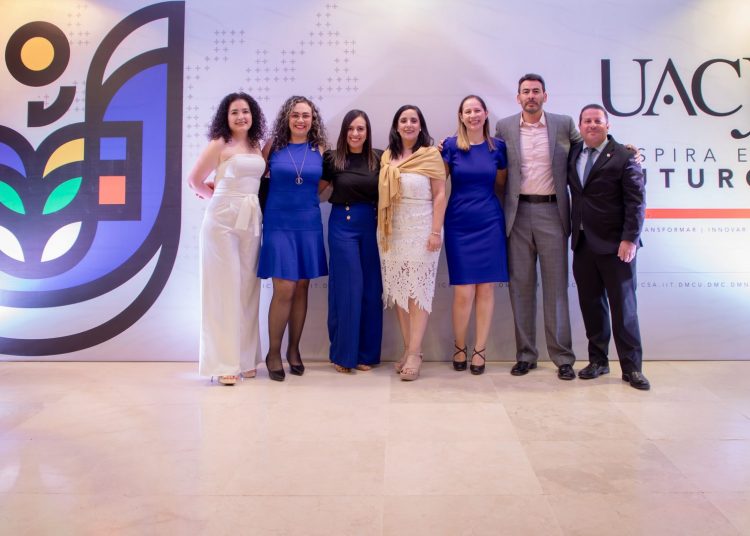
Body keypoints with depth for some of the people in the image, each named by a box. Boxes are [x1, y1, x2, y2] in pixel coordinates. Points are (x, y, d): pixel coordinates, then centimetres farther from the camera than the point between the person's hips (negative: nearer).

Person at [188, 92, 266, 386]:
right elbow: (195, 180, -1)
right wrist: (220, 197, 8)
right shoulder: (219, 144, -2)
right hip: (223, 219, -5)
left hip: (251, 220, 5)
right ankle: (224, 362, 2)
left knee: (247, 288, 6)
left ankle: (246, 358, 15)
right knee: (224, 288, -3)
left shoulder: (256, 145, 13)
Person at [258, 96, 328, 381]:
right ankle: (273, 353, 8)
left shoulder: (319, 149, 7)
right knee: (284, 290, -9)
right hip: (278, 224, -3)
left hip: (309, 225, 3)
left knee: (301, 287, 7)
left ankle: (293, 349, 22)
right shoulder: (273, 146, 1)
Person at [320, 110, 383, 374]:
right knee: (347, 288, -2)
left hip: (371, 226, 2)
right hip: (343, 225, -2)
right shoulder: (332, 159, 0)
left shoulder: (380, 158, 3)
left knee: (370, 289, 5)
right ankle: (343, 353, 12)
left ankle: (366, 352, 18)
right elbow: (316, 188, 7)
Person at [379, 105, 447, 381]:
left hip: (420, 230, -4)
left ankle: (415, 353, 1)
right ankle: (407, 348, 16)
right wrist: (381, 230, 8)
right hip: (392, 232, 5)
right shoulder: (387, 157, 10)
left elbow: (439, 195, -6)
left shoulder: (431, 154, -3)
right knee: (398, 291, 6)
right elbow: (382, 194, 12)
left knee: (418, 291, -3)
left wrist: (436, 231, -13)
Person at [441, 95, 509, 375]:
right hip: (459, 224, -2)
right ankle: (459, 347, 18)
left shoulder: (498, 146, 5)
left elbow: (500, 184, 14)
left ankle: (480, 350, 17)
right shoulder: (450, 145, 0)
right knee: (463, 292, -3)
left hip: (489, 223, 2)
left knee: (486, 288, 4)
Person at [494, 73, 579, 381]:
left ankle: (562, 357, 10)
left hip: (552, 211, -1)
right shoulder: (504, 128, 7)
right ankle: (525, 355, 14)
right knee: (521, 286, 5)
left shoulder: (564, 124, 6)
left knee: (556, 285, 2)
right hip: (518, 213, 1)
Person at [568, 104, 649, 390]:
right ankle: (597, 360, 22)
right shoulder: (572, 154, 11)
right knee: (591, 304, 9)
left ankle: (632, 367, 11)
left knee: (623, 306, 2)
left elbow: (636, 201, -8)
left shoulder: (623, 157, -5)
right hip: (582, 243, 5)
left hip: (615, 245, -5)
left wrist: (630, 239, -15)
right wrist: (573, 232, 4)